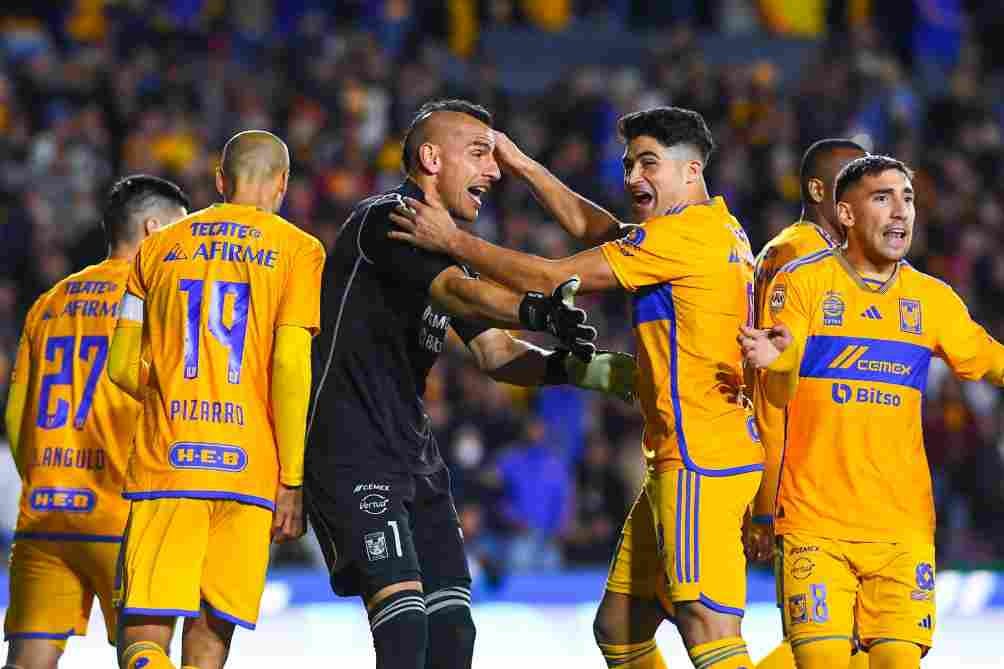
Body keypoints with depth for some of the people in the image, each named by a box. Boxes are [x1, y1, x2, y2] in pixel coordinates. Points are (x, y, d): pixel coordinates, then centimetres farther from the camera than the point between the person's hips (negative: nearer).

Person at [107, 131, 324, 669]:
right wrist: (292, 481, -1)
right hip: (247, 467, -1)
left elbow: (122, 367, 13)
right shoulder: (298, 251, 4)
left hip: (163, 463, 1)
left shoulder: (159, 247, 13)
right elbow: (290, 365, -5)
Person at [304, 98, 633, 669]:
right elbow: (461, 293, -28)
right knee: (403, 621, -21)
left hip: (416, 460, 10)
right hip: (354, 455, -10)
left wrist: (577, 370, 1)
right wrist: (535, 311, -46)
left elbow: (494, 353, 16)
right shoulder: (387, 218, -10)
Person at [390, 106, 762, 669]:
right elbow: (595, 228, 28)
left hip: (701, 459, -10)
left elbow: (552, 280, -11)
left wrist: (453, 241, -4)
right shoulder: (720, 230, 16)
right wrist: (523, 166, 26)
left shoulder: (684, 234, -13)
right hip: (675, 461, 10)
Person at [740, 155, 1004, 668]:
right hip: (815, 520, -3)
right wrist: (775, 363, -31)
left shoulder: (932, 298, 9)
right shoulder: (803, 283, -1)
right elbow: (779, 394, -9)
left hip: (903, 523, 3)